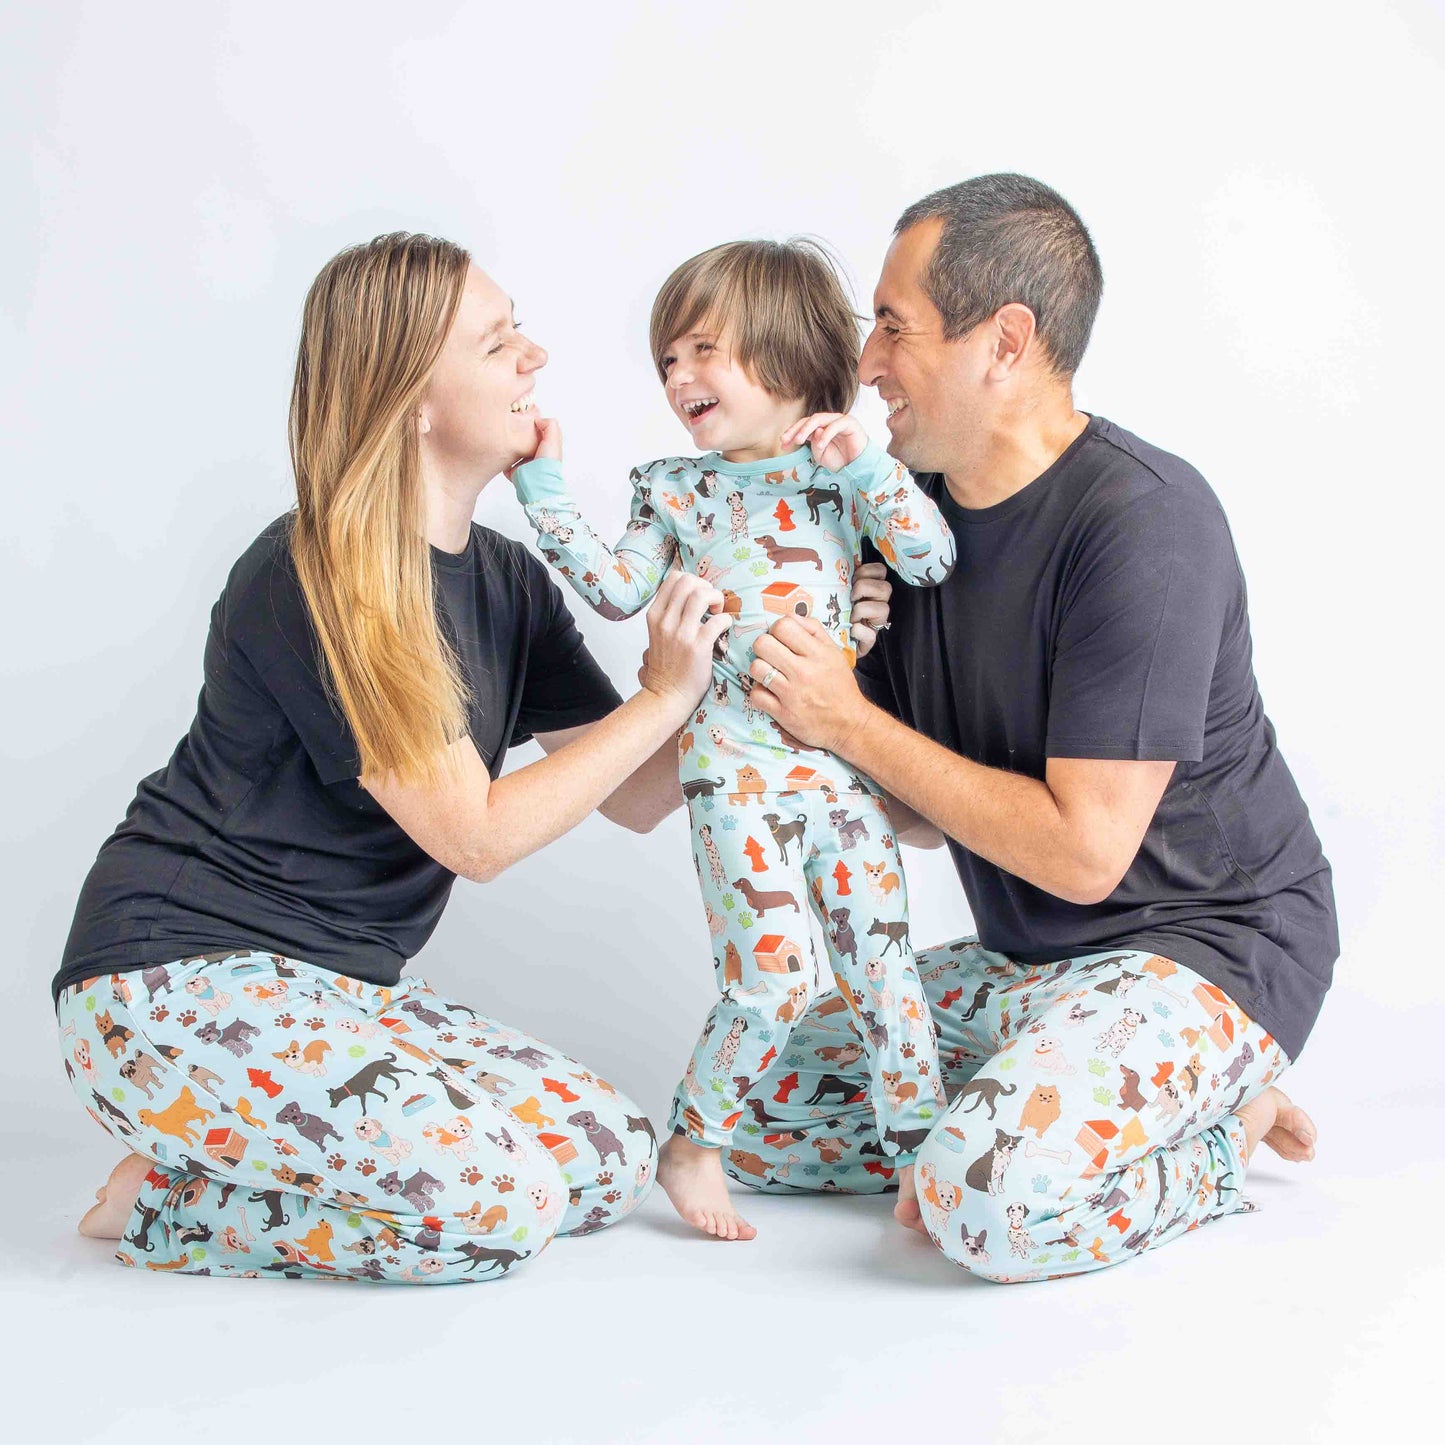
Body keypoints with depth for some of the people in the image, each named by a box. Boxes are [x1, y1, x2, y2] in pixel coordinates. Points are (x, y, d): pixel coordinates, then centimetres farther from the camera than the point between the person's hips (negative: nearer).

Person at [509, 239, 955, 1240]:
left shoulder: (843, 474, 6)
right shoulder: (677, 488, 9)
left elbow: (932, 561, -4)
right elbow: (619, 590, 1)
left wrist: (866, 462, -14)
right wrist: (546, 491, 0)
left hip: (844, 761, 2)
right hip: (734, 769, -1)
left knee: (884, 964, 4)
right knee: (773, 978, -9)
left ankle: (921, 1157, 18)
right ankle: (691, 1149, 10)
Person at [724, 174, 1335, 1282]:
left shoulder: (1143, 521, -23)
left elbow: (1083, 851, -25)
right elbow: (923, 807, 7)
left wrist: (849, 722, -19)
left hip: (1203, 944, -8)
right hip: (1021, 960, 8)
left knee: (985, 1200, -31)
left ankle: (1226, 1133, -2)